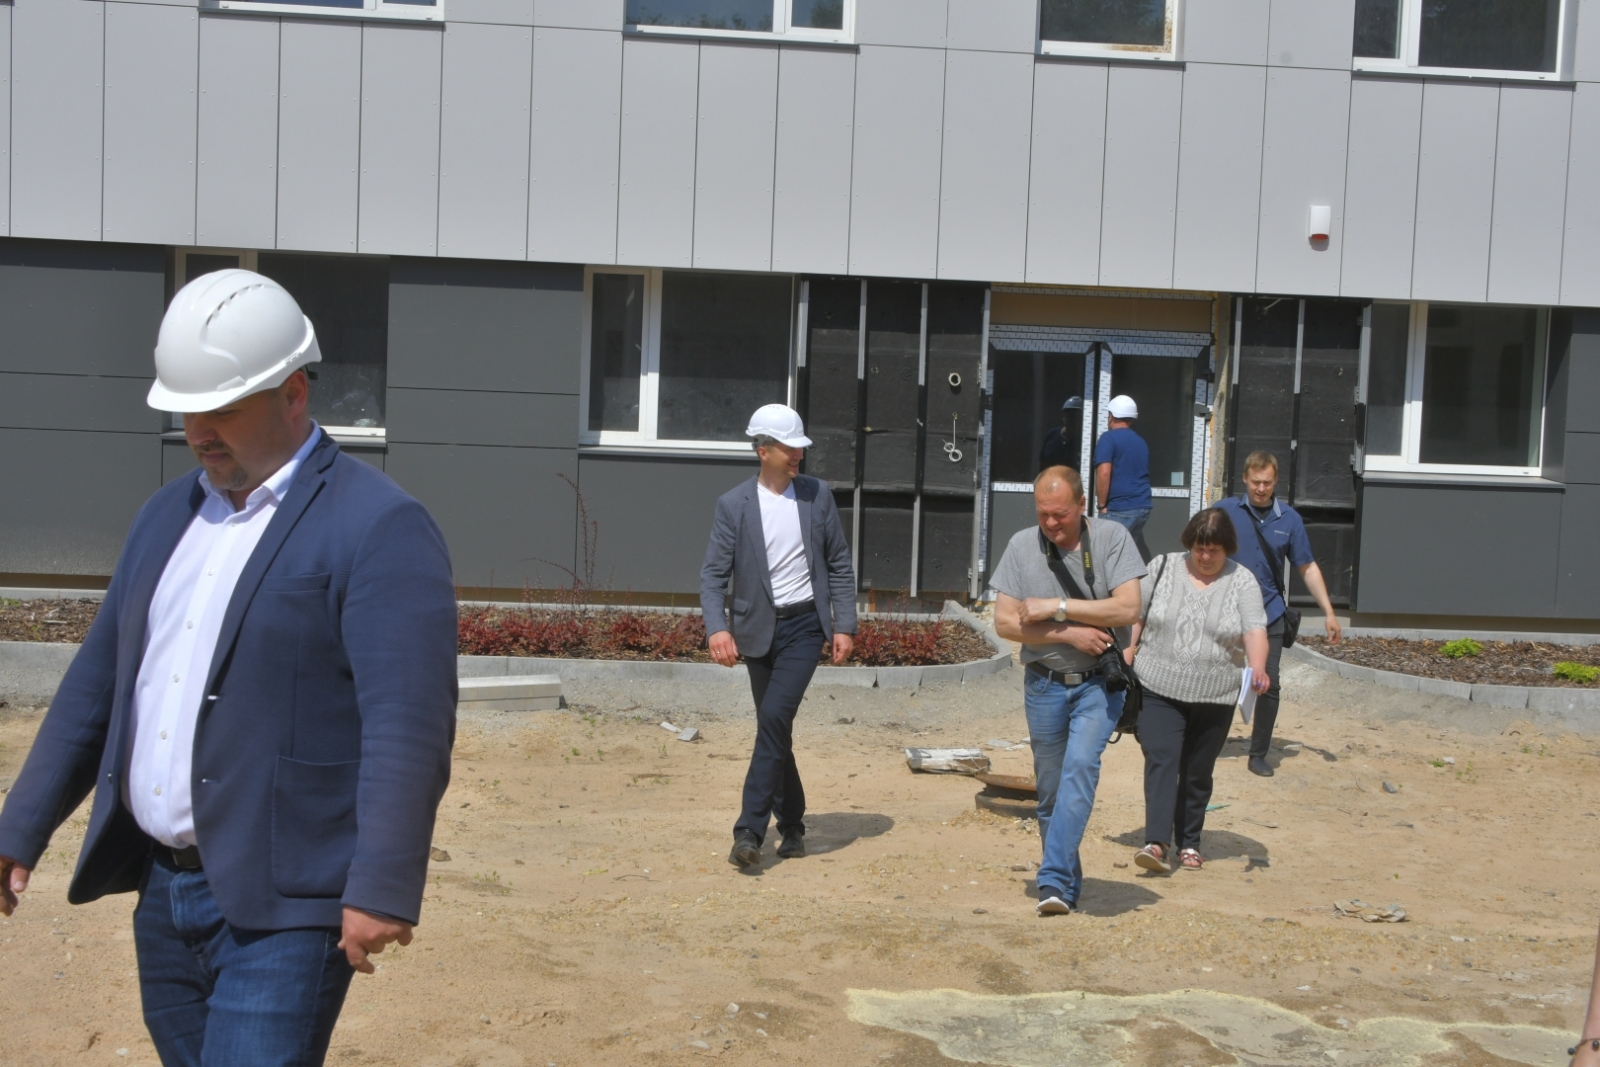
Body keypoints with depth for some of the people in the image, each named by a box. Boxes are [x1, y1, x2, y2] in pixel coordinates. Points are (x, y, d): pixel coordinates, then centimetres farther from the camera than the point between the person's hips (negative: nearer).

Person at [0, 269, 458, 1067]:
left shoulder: (379, 529, -13)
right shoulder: (167, 513, 12)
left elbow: (408, 726, -20)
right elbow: (98, 678, 17)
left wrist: (382, 889, -24)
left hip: (283, 906, -7)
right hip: (163, 889, 8)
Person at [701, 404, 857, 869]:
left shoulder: (818, 495, 1)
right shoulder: (733, 504, -4)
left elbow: (839, 565, 6)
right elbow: (714, 574, -7)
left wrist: (844, 625, -1)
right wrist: (717, 627, -22)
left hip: (804, 625, -1)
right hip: (758, 629, 1)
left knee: (774, 718, -16)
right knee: (774, 729, 9)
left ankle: (750, 830, -12)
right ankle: (791, 824, 26)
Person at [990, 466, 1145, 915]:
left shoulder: (1112, 538, -6)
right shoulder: (1022, 545, -2)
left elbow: (1127, 608, -15)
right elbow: (1005, 622, -5)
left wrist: (1057, 607, -15)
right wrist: (1070, 634, -14)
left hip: (1099, 682, -3)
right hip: (1044, 684, 3)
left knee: (1080, 766, -20)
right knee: (1050, 789, 9)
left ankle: (1054, 880, -20)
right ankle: (1068, 882, 24)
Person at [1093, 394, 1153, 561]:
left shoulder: (1108, 438, -5)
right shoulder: (1141, 442, 19)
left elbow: (1104, 473, -17)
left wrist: (1102, 505, -9)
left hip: (1119, 509, -7)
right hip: (1142, 507, 8)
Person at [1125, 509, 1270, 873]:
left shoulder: (1242, 582, -1)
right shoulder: (1162, 568, 1)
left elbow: (1255, 630, -13)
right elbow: (1134, 617, 6)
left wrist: (1257, 668, -30)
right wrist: (1124, 662, 5)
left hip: (1214, 699, 1)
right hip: (1159, 690, -1)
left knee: (1197, 773, 10)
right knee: (1161, 762, -13)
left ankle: (1188, 843, 23)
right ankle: (1157, 843, -19)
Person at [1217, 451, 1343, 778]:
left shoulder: (1289, 519, 2)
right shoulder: (1225, 511, -5)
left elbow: (1308, 568, 7)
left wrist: (1328, 612, 3)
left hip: (1269, 615, 2)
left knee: (1269, 686, 1)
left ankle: (1259, 755, 17)